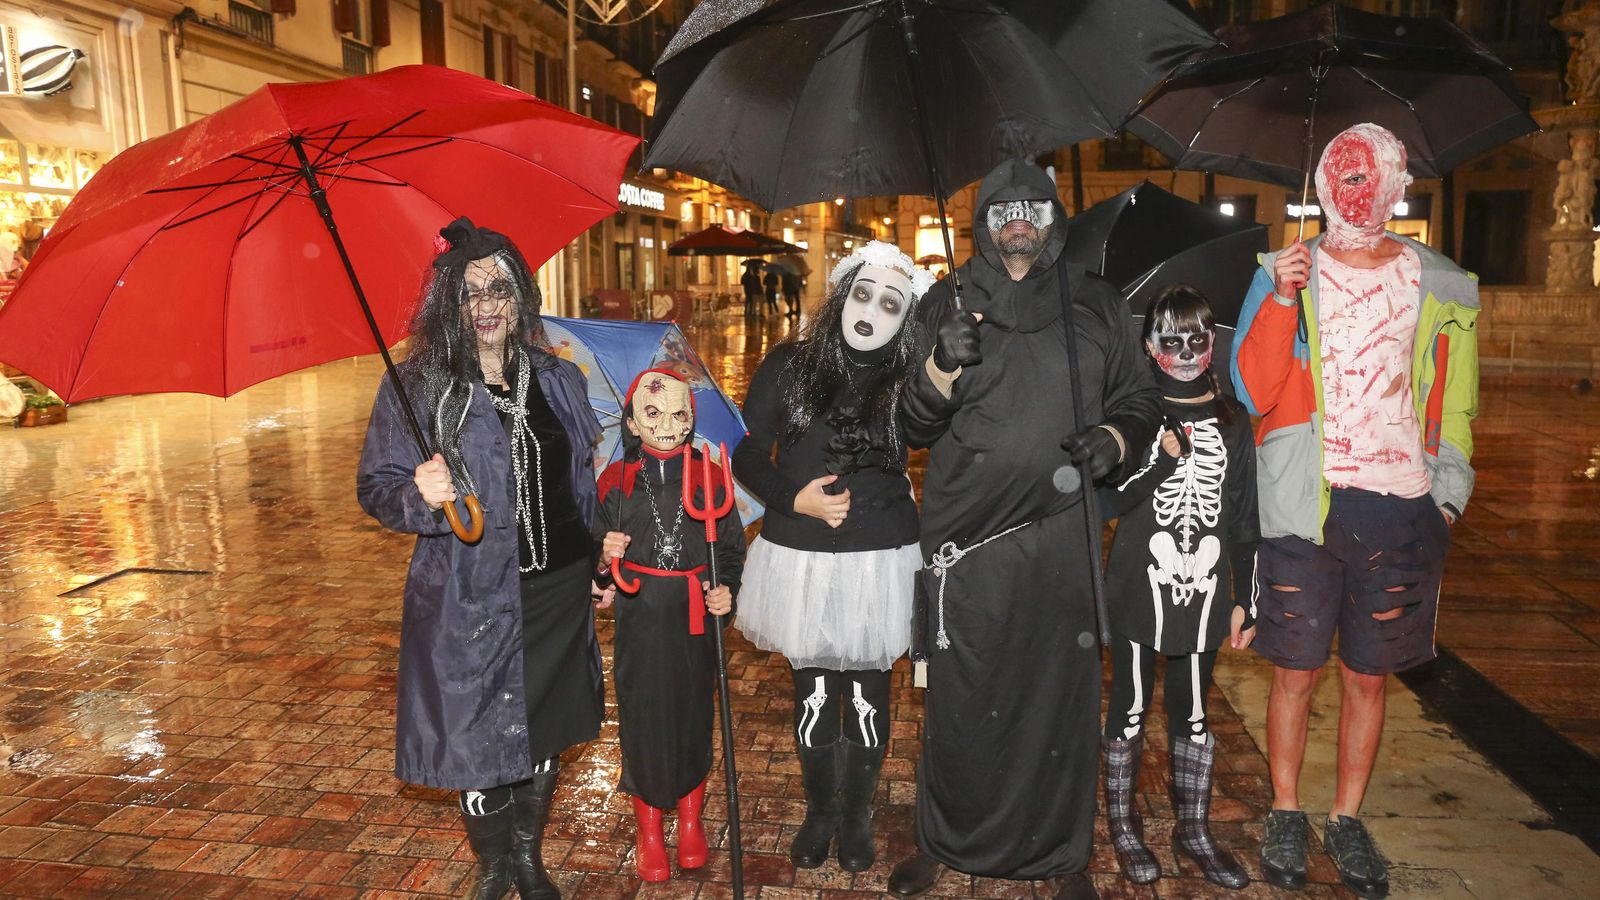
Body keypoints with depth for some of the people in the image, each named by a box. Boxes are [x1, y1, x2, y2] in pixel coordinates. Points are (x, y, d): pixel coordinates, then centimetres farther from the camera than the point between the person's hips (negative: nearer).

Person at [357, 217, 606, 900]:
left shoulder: (560, 381, 5)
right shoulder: (416, 389, -6)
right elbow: (376, 488, -4)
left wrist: (599, 564, 14)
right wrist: (421, 495, -25)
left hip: (557, 588, 4)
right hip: (470, 598, -3)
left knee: (543, 732, 16)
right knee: (479, 737, 7)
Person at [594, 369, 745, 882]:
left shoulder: (707, 477, 0)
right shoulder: (617, 479, -1)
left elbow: (732, 547, 5)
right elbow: (596, 544, 6)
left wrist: (726, 590, -10)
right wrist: (606, 556, -15)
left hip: (694, 615, 1)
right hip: (638, 617, 0)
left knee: (694, 713, 9)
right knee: (641, 715, 5)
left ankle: (690, 822, 31)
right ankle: (648, 833, 24)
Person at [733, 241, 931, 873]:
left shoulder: (912, 385, -4)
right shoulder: (788, 366, -2)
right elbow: (747, 456, 0)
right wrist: (794, 499, -12)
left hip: (879, 564, 0)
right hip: (800, 560, 1)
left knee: (866, 694, 12)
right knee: (812, 692, 14)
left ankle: (857, 815, 35)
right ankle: (819, 811, 36)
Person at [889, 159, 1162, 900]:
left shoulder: (1096, 306, 11)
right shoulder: (947, 304, 7)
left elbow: (1142, 399, 18)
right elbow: (913, 427, 2)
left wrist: (1115, 437, -4)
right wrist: (942, 367, -18)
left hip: (1064, 538, 1)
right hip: (970, 536, -1)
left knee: (1062, 696, 9)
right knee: (962, 699, 6)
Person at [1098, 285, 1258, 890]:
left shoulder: (1233, 422, 7)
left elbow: (1245, 521, 9)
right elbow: (1105, 504, -9)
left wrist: (1244, 600, 7)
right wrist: (1164, 462, -20)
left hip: (1204, 593, 3)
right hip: (1138, 589, -2)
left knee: (1193, 714, 13)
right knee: (1131, 709, 9)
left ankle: (1193, 830, 27)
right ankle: (1123, 825, 24)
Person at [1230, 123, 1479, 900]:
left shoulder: (1440, 288, 8)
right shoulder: (1286, 274, 2)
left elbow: (1453, 409, 13)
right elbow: (1253, 392, -8)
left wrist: (1448, 494, 5)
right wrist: (1283, 299, -18)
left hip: (1400, 512, 2)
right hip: (1303, 508, -2)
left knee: (1368, 676, 11)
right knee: (1295, 671, 6)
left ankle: (1348, 820, 28)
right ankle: (1285, 815, 24)